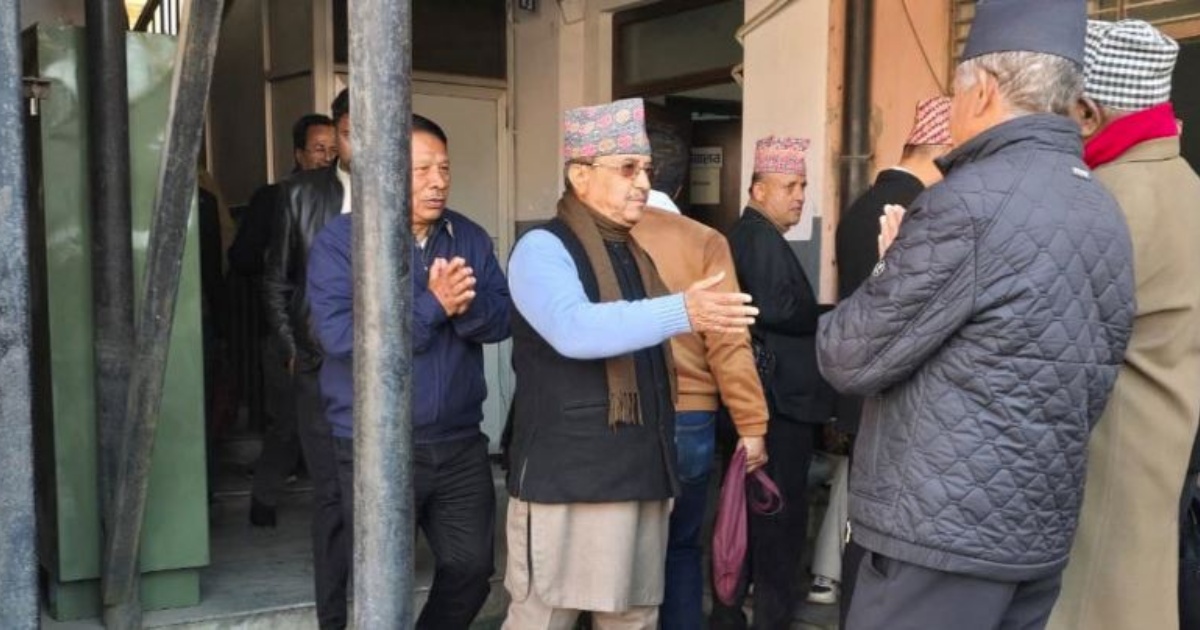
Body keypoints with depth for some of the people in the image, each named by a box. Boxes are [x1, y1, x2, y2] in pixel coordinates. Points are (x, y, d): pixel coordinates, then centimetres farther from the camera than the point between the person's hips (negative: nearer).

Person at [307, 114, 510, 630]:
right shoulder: (340, 241, -9)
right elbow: (340, 334, -21)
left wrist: (466, 304, -25)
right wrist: (433, 305, -22)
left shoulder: (471, 238, 6)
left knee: (472, 568, 14)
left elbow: (503, 317, -3)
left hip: (460, 442, 4)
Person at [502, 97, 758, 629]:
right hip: (567, 479, -8)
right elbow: (575, 329, -30)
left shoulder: (636, 254, 15)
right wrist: (682, 313, -39)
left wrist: (660, 464, 18)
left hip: (640, 475, 8)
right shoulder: (543, 248, -10)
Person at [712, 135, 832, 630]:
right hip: (781, 399, -10)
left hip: (754, 397, 10)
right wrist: (828, 318, -9)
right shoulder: (763, 238, -14)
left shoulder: (741, 236, 18)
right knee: (782, 514, -1)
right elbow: (779, 308, -25)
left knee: (748, 509, 16)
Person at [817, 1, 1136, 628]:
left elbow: (848, 358, -13)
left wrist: (892, 267, 4)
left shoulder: (969, 202, -18)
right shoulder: (1104, 212, 9)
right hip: (1041, 529, 9)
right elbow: (1087, 387, 15)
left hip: (943, 532, -8)